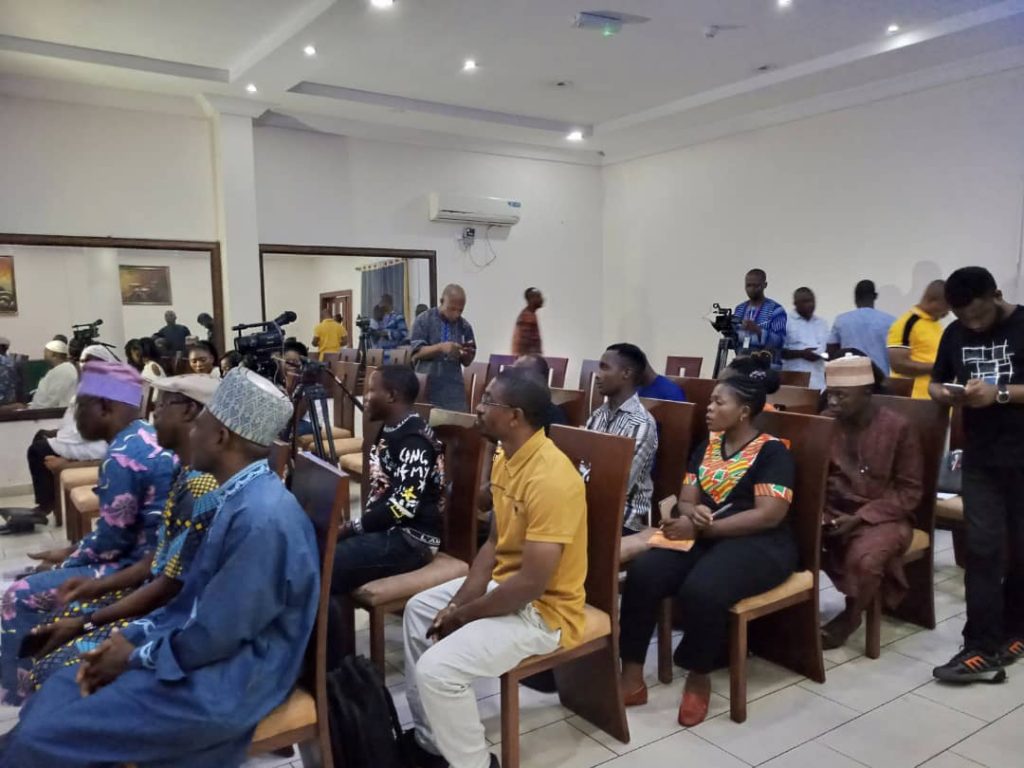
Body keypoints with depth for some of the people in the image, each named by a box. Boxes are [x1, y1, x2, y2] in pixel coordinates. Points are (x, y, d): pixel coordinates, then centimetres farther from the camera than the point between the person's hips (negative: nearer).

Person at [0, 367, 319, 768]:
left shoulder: (260, 517, -28)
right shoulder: (242, 496, 5)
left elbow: (216, 636, -23)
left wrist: (135, 657, -8)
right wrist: (131, 635, 3)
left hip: (225, 680, -9)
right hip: (200, 647, 9)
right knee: (56, 695, 11)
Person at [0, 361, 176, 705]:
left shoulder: (122, 456, -22)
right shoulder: (147, 436, 8)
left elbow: (112, 540, -18)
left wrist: (66, 558, 0)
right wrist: (72, 550, 11)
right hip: (154, 556, 10)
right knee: (42, 578, 24)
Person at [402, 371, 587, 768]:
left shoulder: (550, 479, -30)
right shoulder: (506, 458, 1)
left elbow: (531, 584, -30)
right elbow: (495, 542, 8)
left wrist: (463, 614, -16)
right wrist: (458, 602, -4)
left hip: (543, 610, -10)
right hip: (506, 584, 10)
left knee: (437, 669, -20)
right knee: (419, 610, 19)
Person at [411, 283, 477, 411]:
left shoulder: (465, 326, 5)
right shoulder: (424, 320, -2)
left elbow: (467, 362, 10)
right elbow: (416, 352, -9)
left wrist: (467, 354, -13)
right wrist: (441, 347, -24)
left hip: (454, 390, 2)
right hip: (426, 387, -2)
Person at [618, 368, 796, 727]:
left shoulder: (772, 451, -5)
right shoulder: (706, 446, 15)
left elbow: (769, 515, -15)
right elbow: (685, 501, 11)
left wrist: (700, 528, -20)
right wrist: (692, 513, -16)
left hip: (758, 544, -5)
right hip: (703, 537, 6)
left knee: (701, 590, -35)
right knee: (642, 573, -23)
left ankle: (699, 680, -8)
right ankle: (631, 677, -14)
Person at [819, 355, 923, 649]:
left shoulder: (898, 427, -9)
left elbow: (909, 491, -7)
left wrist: (860, 517, -17)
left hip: (882, 517, -3)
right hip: (830, 511, 3)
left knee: (864, 559, -34)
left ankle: (850, 616, -2)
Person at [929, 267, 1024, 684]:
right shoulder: (955, 333, 7)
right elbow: (935, 383, 16)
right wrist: (950, 394, -5)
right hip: (980, 459, 3)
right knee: (983, 549, -1)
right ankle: (982, 649, 1)